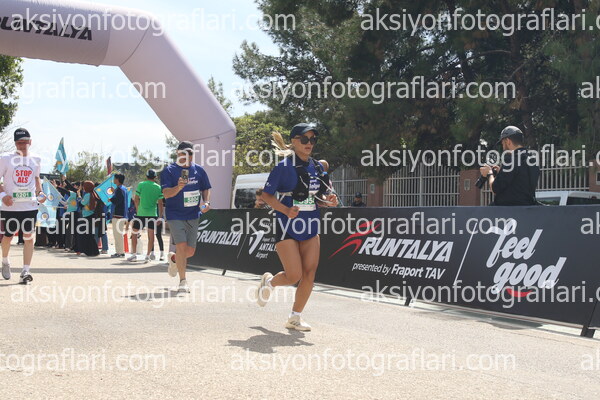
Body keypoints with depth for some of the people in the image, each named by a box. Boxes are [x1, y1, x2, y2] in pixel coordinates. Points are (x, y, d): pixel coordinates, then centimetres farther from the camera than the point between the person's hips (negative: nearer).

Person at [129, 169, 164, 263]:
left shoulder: (141, 185, 0)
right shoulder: (158, 187, 4)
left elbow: (136, 199, 1)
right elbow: (160, 203, 5)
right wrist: (160, 216, 11)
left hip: (141, 213, -1)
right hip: (153, 214, 2)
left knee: (134, 233, 10)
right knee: (151, 235, 6)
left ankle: (134, 254, 7)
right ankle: (148, 255, 5)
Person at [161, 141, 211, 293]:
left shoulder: (199, 170, 7)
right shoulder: (169, 170, -6)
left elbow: (206, 189, 17)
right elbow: (166, 194, -13)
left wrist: (206, 202, -2)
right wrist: (178, 187, -32)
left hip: (193, 215, 4)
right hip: (175, 215, -4)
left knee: (190, 250, 7)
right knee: (181, 246, -15)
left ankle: (173, 259, 41)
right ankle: (183, 281, -3)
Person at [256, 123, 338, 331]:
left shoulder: (317, 167, 9)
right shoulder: (283, 166, -9)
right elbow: (266, 194, -8)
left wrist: (328, 201, -4)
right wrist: (286, 210, -23)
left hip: (310, 227, 6)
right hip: (287, 227, -6)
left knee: (309, 274, -1)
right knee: (294, 276, -8)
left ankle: (295, 317, 13)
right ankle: (269, 281, 26)